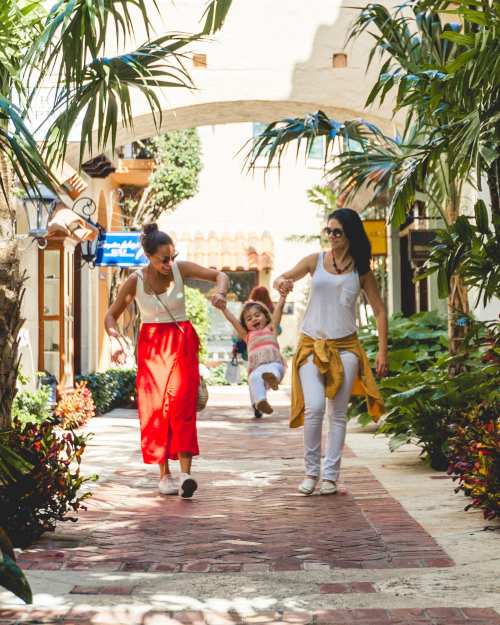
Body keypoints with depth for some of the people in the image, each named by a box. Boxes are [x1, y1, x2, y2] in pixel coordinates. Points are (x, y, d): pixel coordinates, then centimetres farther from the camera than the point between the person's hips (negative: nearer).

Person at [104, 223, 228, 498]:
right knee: (155, 408, -1)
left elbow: (220, 275, 1)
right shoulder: (135, 281, -4)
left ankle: (185, 473, -22)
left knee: (182, 404, -14)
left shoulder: (181, 269, -3)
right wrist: (115, 340, -15)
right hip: (151, 346, 1)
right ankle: (164, 474, 8)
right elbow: (111, 315, 4)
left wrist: (220, 293, -21)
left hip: (182, 343, -1)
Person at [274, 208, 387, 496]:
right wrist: (282, 282, -26)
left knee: (338, 413, 2)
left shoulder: (361, 269, 4)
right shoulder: (316, 261, 5)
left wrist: (383, 351, 0)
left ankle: (331, 475, 11)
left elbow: (379, 310, 7)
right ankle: (312, 470, 1)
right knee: (315, 407, -16)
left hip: (345, 347, 1)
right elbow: (283, 279, 0)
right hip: (312, 345, -1)